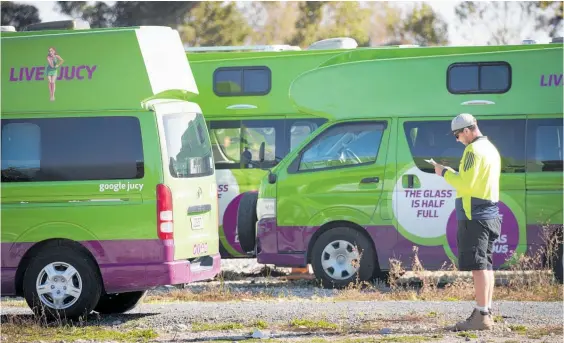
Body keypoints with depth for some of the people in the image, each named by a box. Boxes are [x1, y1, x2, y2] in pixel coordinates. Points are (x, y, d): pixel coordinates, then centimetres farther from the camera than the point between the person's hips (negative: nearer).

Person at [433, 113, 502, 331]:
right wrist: (453, 174, 16)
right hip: (491, 213, 10)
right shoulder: (491, 149, 18)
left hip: (475, 215, -10)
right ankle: (486, 313, 15)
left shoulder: (473, 150, -13)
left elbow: (466, 184, -18)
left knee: (478, 266, -11)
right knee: (485, 264, 12)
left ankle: (481, 316, -14)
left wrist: (445, 173, -5)